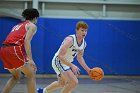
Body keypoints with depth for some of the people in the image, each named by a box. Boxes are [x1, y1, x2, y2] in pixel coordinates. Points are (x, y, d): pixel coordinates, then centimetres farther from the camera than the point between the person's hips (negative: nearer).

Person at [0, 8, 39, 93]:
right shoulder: (32, 25, 8)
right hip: (14, 49, -8)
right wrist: (30, 59, -19)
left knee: (16, 76, 23)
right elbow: (27, 41, -9)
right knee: (31, 75, 2)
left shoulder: (18, 25, 32)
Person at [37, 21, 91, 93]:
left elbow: (79, 57, 16)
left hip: (66, 63, 10)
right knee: (74, 82, -21)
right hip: (58, 62, -9)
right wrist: (72, 66, -39)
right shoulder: (70, 40, -27)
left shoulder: (84, 44, -1)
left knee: (62, 83, 28)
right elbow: (60, 56, -32)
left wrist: (88, 70, 8)